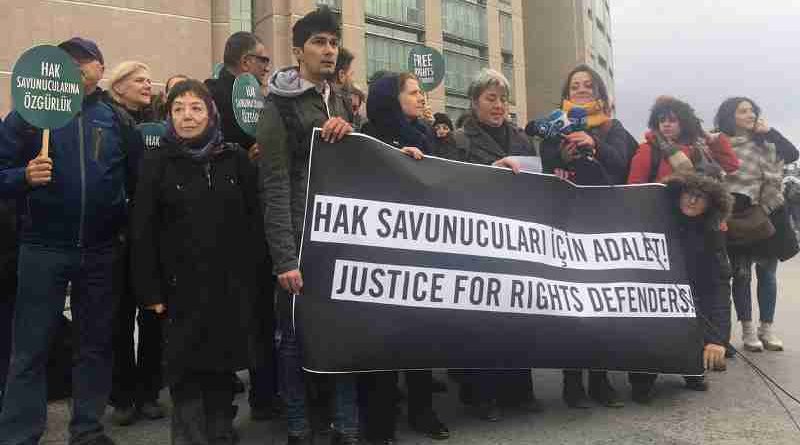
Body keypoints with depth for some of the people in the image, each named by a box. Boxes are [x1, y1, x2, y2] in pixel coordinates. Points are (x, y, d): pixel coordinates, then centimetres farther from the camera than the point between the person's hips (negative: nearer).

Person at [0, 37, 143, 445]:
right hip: (43, 248, -2)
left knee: (96, 342, 11)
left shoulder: (116, 119, 7)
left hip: (100, 250, 3)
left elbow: (138, 177, 7)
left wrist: (124, 218, -3)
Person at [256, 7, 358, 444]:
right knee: (296, 337, 3)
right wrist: (285, 258, -17)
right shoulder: (278, 107, -4)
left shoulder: (340, 102, 15)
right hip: (301, 242, -5)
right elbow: (275, 188, -11)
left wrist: (349, 132, -4)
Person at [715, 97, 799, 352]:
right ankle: (748, 329, 10)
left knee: (767, 273, 7)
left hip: (768, 214, 4)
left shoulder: (766, 142, 11)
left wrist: (770, 131, -4)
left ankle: (767, 328, 16)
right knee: (741, 273, 2)